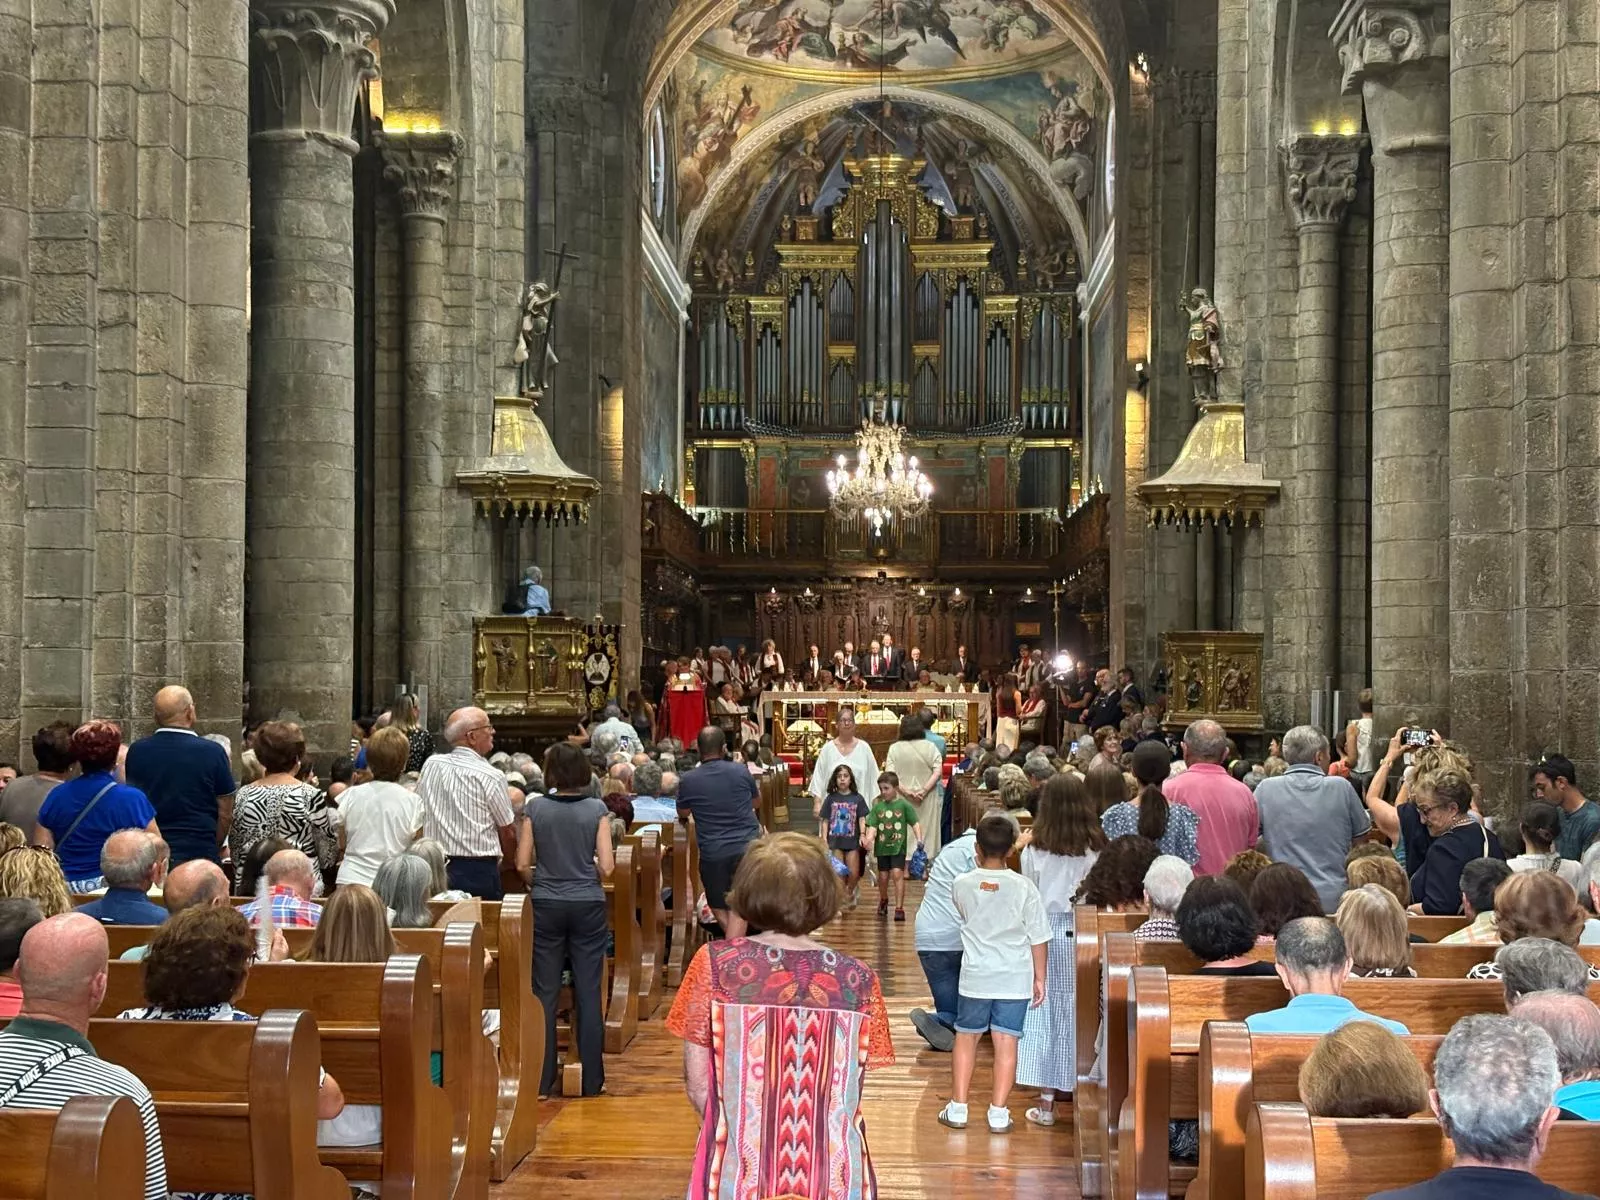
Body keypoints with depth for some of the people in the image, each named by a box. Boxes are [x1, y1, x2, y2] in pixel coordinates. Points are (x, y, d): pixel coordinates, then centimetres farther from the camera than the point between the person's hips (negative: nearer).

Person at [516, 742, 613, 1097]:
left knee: (545, 992, 7)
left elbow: (522, 864, -4)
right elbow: (607, 866, -7)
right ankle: (592, 1079, 11)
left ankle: (542, 1079, 11)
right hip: (589, 905, 0)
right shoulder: (596, 809, -4)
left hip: (546, 906, 0)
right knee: (589, 992, 6)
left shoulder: (535, 808, -4)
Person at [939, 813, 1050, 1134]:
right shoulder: (1024, 887, -9)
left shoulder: (962, 885, -6)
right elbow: (1039, 938, -4)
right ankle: (998, 1114, 8)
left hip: (975, 977, 1)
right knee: (1006, 1042, 5)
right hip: (1015, 979, -1)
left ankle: (957, 1109, 18)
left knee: (966, 1038, 13)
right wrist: (1039, 978, 6)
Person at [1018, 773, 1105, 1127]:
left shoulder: (1034, 851, -4)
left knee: (1044, 1015, 6)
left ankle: (1046, 1102, 7)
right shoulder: (1097, 849, -2)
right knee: (1080, 1016, 9)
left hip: (1046, 935, -1)